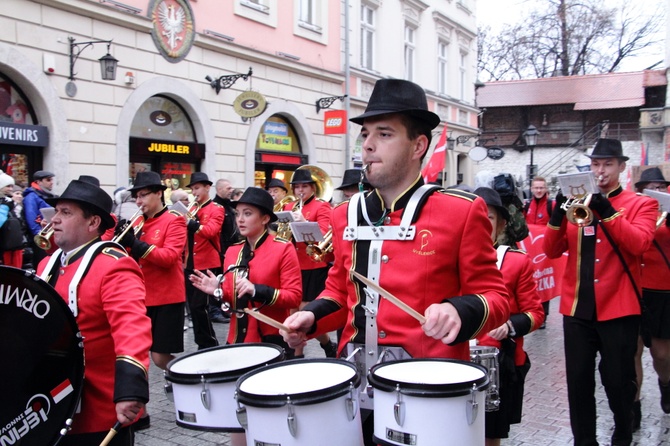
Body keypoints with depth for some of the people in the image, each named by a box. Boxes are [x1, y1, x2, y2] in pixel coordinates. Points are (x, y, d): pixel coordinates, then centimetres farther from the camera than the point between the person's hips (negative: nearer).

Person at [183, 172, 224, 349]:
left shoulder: (216, 209, -4)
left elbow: (211, 231, -21)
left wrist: (190, 222, -32)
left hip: (207, 265, -7)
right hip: (190, 265, 7)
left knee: (199, 306, -10)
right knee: (193, 306, 9)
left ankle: (208, 344, 3)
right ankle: (204, 343, 20)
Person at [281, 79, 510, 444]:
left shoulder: (462, 212, -9)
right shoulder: (347, 214, 5)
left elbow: (495, 297, -6)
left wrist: (459, 311, -26)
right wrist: (311, 316, -3)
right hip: (356, 379, 4)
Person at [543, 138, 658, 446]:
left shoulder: (642, 204, 3)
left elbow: (639, 243, -16)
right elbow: (551, 251, 3)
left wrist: (607, 210, -23)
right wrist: (558, 216, -13)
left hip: (618, 308, -2)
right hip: (577, 307, 3)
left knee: (618, 382, 8)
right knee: (578, 381, 7)